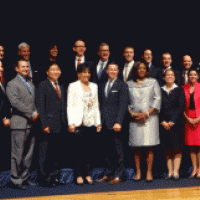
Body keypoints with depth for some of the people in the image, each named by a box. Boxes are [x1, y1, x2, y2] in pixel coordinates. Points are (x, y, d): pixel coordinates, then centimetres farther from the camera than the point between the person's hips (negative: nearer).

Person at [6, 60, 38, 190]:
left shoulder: (31, 85, 22)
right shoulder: (12, 84, -2)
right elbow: (15, 102, -13)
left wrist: (36, 113, 3)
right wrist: (31, 114, -13)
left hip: (31, 123, 7)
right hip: (19, 123, -7)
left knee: (29, 153, 9)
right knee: (18, 153, -4)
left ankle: (25, 178, 18)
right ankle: (16, 180, 4)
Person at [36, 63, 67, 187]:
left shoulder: (61, 87, 18)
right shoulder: (43, 86, -2)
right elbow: (40, 107, -8)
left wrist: (65, 123, 9)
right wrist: (44, 124, -16)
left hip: (60, 126, 6)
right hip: (49, 125, -6)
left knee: (57, 153, 10)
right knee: (45, 153, -1)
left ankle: (55, 177, 18)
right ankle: (45, 178, 7)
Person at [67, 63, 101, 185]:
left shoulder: (94, 86, 17)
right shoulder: (73, 86, 5)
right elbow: (70, 105, 0)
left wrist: (98, 122, 11)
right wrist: (71, 123, -9)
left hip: (91, 123, 3)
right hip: (78, 123, -3)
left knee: (89, 149, 2)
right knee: (79, 148, -5)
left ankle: (88, 174, 8)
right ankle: (79, 175, 1)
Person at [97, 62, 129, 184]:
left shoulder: (122, 85, -1)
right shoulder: (103, 86, 17)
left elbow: (123, 105, -8)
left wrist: (118, 122, -16)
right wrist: (100, 120, 7)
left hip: (115, 123, -5)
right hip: (105, 123, 5)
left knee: (118, 150, 1)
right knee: (107, 150, 9)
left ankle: (119, 175, 7)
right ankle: (109, 173, 19)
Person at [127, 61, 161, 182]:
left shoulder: (153, 82, 11)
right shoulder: (129, 84, 12)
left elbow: (158, 99, 3)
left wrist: (147, 113, -8)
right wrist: (132, 114, -8)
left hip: (150, 117, -1)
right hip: (135, 119, 1)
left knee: (150, 147, -5)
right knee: (137, 148, 1)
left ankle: (149, 172, 0)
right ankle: (138, 172, 7)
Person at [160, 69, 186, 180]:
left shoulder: (179, 90, 5)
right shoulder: (160, 91, 10)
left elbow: (181, 107, -3)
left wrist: (172, 121, -11)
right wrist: (163, 121, -6)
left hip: (176, 123, -2)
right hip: (164, 124, 2)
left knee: (177, 149, -4)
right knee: (167, 149, 2)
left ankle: (176, 172, -1)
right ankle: (170, 172, 6)